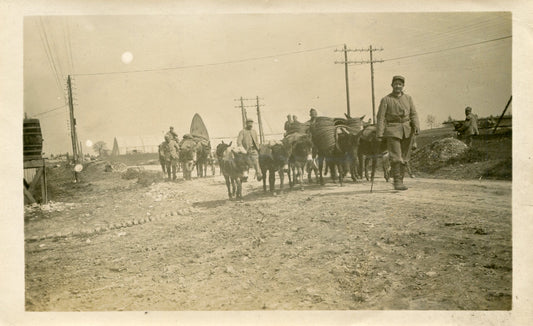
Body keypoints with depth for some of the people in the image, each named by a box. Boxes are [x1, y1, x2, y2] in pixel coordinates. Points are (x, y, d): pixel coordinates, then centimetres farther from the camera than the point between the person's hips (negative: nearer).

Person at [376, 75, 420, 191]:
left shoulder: (408, 98, 11)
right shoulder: (386, 100, 0)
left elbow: (413, 114, 6)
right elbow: (381, 117, -5)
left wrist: (416, 127, -10)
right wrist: (379, 134, -12)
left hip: (407, 131, 4)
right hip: (392, 131, -4)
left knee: (404, 158, 6)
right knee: (396, 157, -12)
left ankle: (400, 181, 16)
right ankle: (397, 182, -8)